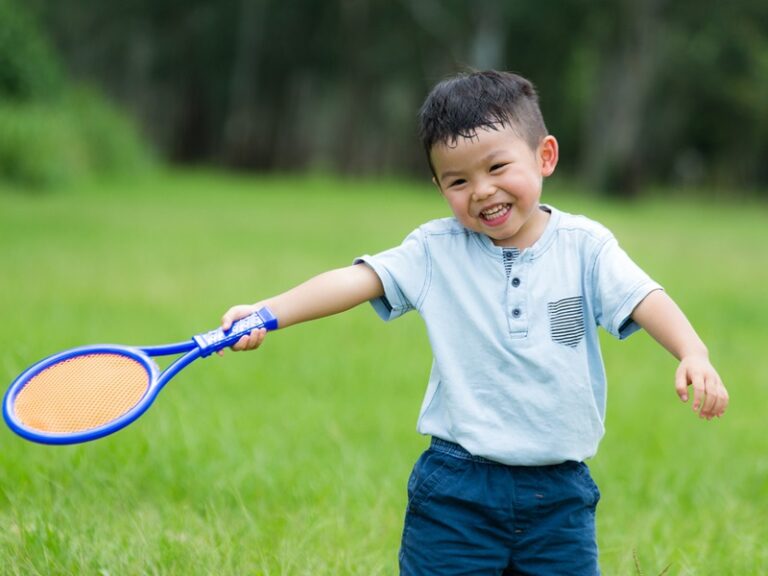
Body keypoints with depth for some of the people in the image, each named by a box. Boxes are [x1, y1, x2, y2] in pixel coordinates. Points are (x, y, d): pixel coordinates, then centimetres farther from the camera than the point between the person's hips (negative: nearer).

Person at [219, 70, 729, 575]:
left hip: (560, 493, 0)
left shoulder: (584, 246, -1)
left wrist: (694, 354, -34)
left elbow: (645, 300, -13)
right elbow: (356, 280, -12)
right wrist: (266, 314, -27)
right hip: (457, 491, 0)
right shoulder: (436, 251, -1)